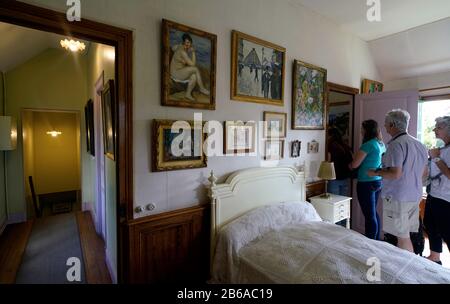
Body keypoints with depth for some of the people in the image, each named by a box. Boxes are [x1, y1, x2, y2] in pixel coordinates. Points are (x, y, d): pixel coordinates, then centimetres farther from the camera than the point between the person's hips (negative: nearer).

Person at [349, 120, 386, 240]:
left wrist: (349, 165, 5)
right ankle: (377, 241, 29)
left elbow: (354, 165, -15)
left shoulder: (368, 145, -16)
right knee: (374, 213, 18)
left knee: (370, 215, -1)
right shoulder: (381, 144, 11)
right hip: (378, 181, 9)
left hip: (367, 183, -9)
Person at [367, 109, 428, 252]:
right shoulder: (419, 144, 10)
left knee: (402, 237, 3)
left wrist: (376, 173, -10)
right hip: (415, 196, 9)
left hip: (397, 197, -9)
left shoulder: (396, 145, -19)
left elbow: (395, 174, -25)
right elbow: (423, 171, 19)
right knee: (407, 235, 19)